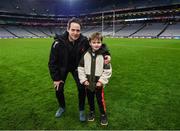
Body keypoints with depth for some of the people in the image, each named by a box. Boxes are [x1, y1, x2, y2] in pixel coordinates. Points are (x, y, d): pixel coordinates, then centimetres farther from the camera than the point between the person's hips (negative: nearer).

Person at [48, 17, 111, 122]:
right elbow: (52, 62, -20)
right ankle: (62, 107, 34)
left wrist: (106, 54, -30)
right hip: (62, 68, 0)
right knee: (59, 89, 2)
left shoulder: (84, 41, -27)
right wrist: (56, 78, -16)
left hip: (77, 67, 1)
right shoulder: (59, 42, -30)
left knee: (82, 88, -6)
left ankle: (81, 110, 20)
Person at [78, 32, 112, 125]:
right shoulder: (86, 54, -5)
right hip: (88, 82, 3)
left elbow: (108, 70, -10)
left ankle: (103, 114, 34)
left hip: (98, 83, -2)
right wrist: (83, 79, -6)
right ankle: (91, 111, 43)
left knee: (100, 99, 11)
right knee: (90, 99, 19)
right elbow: (80, 67, 1)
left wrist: (101, 81, -13)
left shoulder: (104, 54, -12)